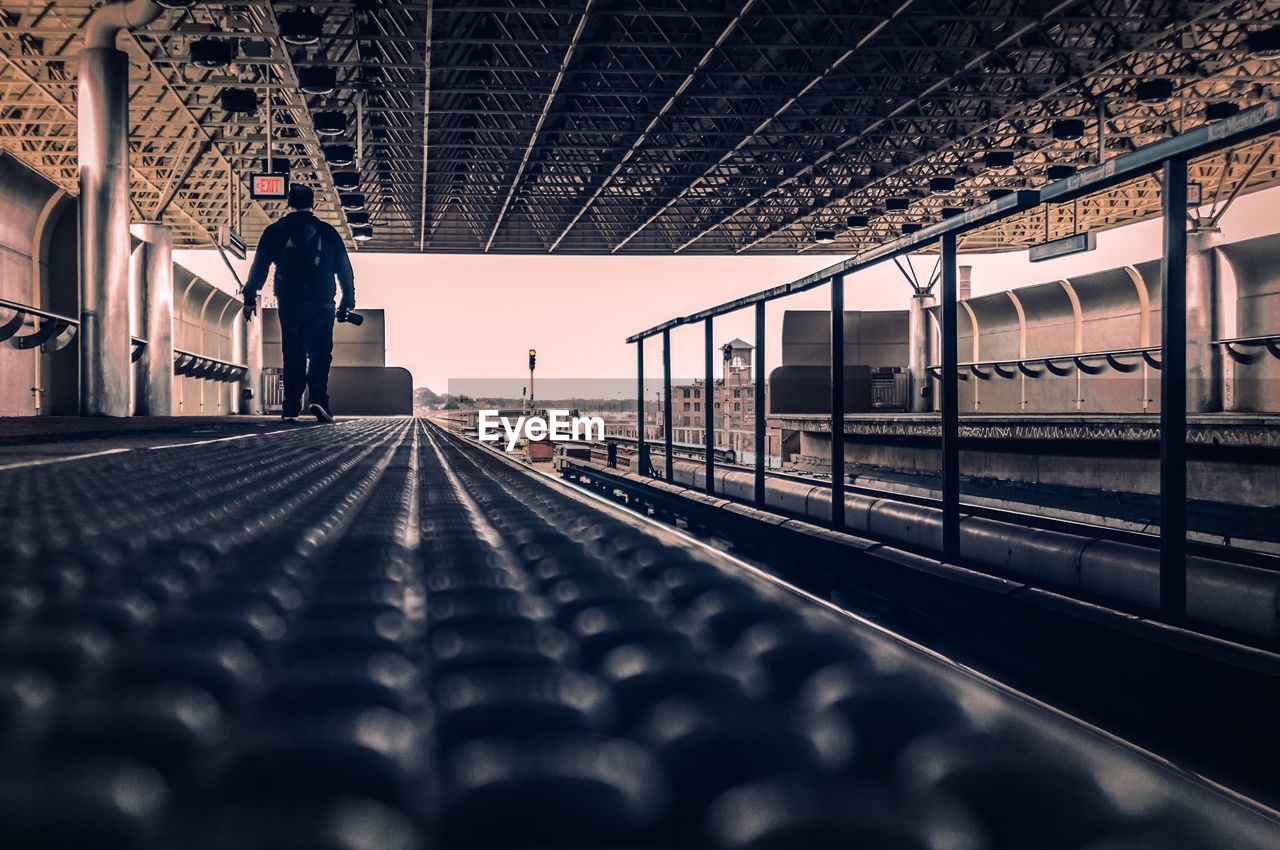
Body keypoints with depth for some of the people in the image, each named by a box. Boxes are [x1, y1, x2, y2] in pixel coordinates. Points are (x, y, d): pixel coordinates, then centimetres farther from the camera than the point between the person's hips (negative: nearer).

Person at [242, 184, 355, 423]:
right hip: (322, 304, -1)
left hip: (289, 304, 1)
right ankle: (318, 400, -21)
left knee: (293, 357, 6)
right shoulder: (328, 232, 8)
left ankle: (291, 409, 3)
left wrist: (250, 298, 8)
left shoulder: (275, 231, 7)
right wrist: (347, 302, 15)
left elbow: (259, 267, 4)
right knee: (320, 354, -1)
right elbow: (345, 271, 9)